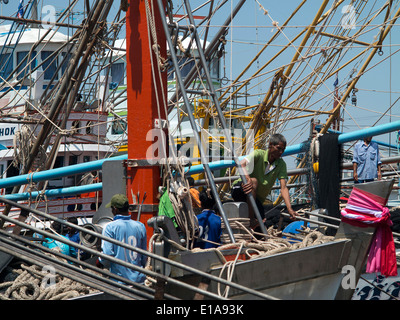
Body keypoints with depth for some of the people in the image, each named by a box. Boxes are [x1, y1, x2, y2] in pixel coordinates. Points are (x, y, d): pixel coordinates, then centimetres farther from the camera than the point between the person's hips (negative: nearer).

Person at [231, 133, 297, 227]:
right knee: (254, 181, -36)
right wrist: (248, 179, -52)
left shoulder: (281, 165, -4)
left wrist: (290, 209, -29)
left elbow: (283, 188, -14)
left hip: (257, 198, 4)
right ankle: (250, 219, -33)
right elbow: (242, 163, -32)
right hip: (239, 189, -4)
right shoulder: (259, 154, -14)